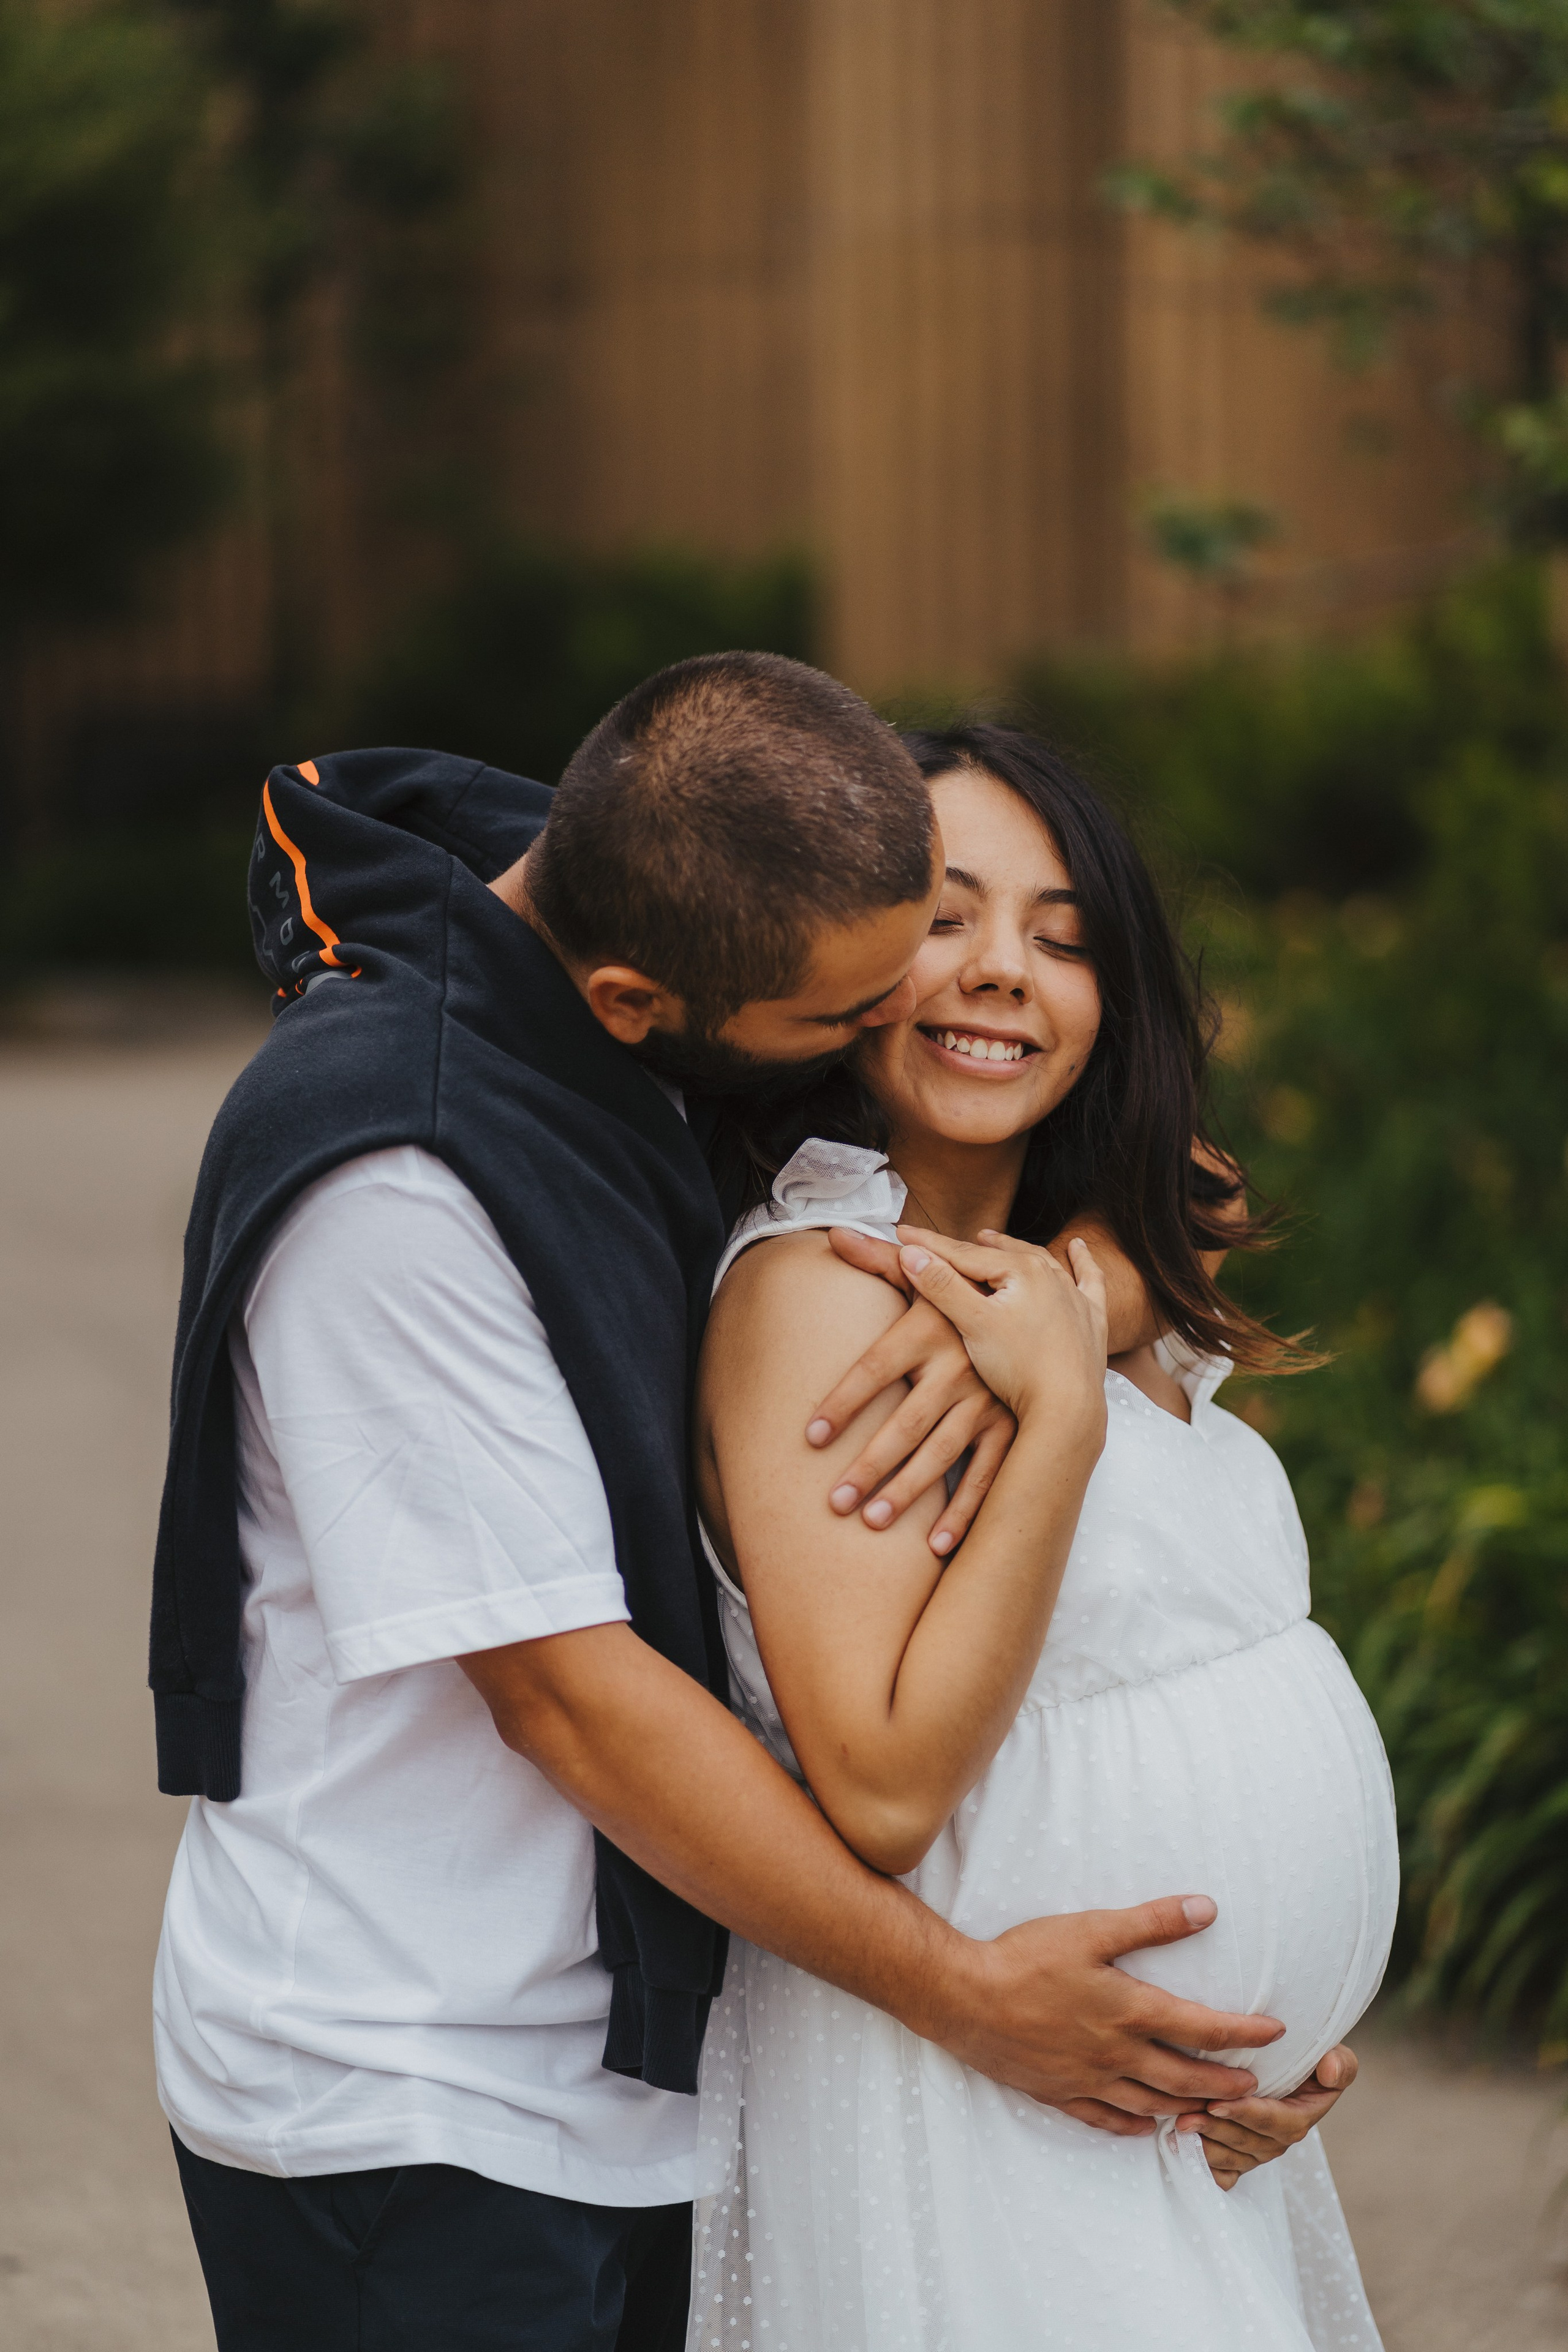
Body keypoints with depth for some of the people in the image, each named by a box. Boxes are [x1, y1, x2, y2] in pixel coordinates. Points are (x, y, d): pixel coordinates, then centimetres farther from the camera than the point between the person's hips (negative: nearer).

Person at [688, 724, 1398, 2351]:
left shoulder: (1092, 1290, 11)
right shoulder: (821, 1285, -16)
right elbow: (882, 1789, -23)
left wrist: (1284, 2048, 5)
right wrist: (1061, 1413, -23)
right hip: (985, 2147, -8)